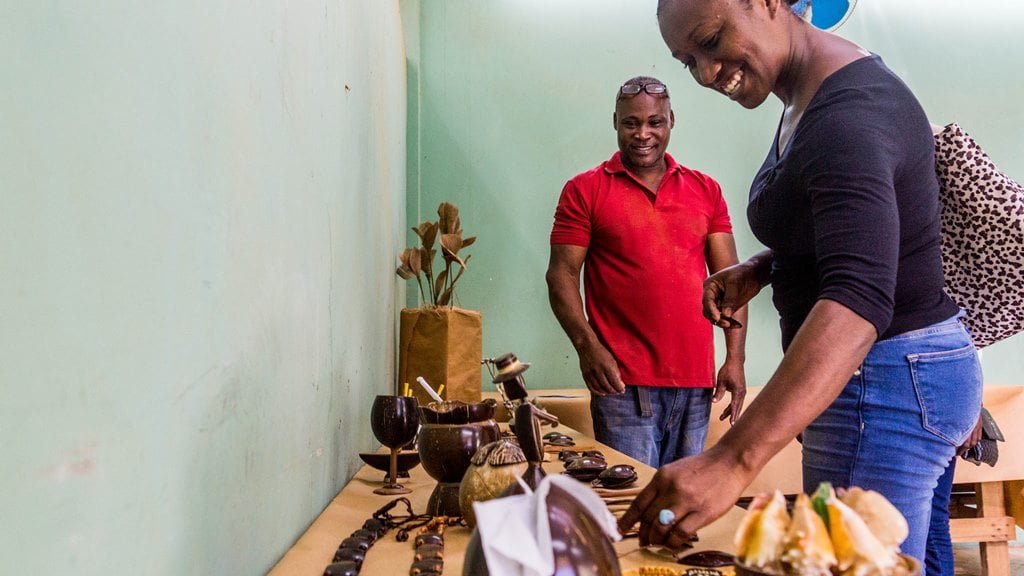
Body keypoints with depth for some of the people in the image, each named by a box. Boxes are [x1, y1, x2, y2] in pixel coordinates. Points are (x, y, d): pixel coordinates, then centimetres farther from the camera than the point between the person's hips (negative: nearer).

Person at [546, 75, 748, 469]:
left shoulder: (705, 190, 13)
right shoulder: (585, 191, 4)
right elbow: (562, 274, -1)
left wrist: (735, 358, 1)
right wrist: (587, 345, -15)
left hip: (696, 382, 4)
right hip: (624, 383, -3)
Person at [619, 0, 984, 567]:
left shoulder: (849, 115, -24)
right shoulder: (808, 97, 7)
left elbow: (858, 299, -37)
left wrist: (732, 461, -46)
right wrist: (758, 269, 2)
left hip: (885, 384, -10)